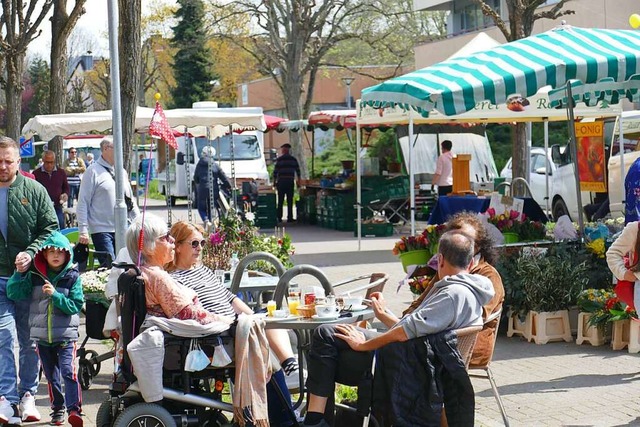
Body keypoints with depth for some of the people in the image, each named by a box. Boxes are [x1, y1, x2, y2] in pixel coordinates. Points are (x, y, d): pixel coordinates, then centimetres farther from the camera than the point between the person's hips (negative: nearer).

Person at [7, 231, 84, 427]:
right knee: (51, 376, 12)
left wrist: (55, 295, -20)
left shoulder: (72, 277, -3)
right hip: (42, 335, 3)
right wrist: (19, 272, -13)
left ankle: (74, 409, -16)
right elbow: (13, 293, -2)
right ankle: (57, 409, 24)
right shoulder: (34, 275, 3)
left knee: (68, 371, -16)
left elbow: (75, 306, -9)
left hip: (66, 335, -3)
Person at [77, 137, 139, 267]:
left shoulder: (121, 172, 14)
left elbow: (131, 200, 20)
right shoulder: (93, 171, -5)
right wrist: (83, 230, -12)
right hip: (102, 230, -6)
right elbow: (83, 203, -7)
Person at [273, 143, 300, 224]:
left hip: (281, 181, -1)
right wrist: (298, 180, 17)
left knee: (280, 201, 4)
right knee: (290, 201, 4)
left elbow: (275, 171, -5)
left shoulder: (279, 159, -3)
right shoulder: (293, 159, 3)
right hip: (290, 181, 1)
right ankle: (290, 217, 2)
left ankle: (279, 217, 4)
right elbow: (298, 170, 5)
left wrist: (274, 181, 3)